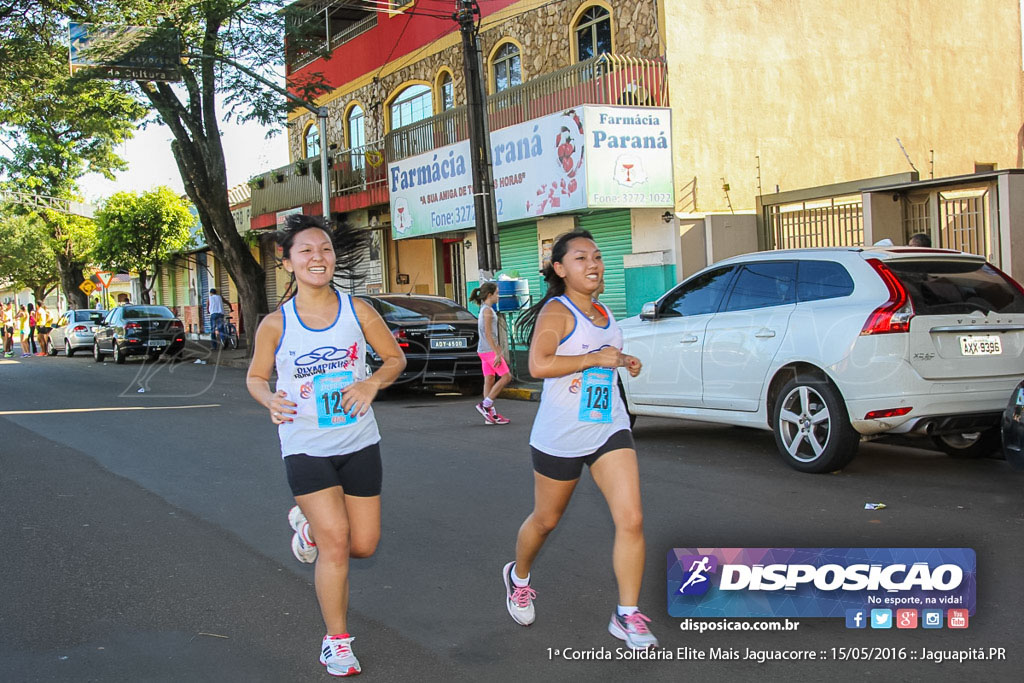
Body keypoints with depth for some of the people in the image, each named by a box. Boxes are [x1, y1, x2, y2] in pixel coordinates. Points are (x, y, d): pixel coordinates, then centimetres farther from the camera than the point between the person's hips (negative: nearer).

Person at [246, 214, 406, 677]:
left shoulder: (357, 310, -5)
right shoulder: (275, 324, -7)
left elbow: (395, 357, 6)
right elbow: (255, 377, 6)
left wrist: (372, 382, -15)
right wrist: (270, 401, -16)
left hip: (359, 443, 3)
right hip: (305, 448, -2)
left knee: (364, 545, 7)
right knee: (335, 544, -9)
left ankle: (308, 523, 40)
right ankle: (336, 639, 11)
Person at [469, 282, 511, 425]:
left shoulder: (485, 309, 17)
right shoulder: (487, 310, -13)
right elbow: (488, 334, -20)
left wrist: (499, 350, 25)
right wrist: (497, 354, -21)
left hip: (484, 350, 9)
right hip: (489, 350, -9)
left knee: (489, 381, 7)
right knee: (506, 377, -5)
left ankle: (490, 415, 7)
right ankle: (485, 405, -5)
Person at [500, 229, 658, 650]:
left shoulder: (604, 314, 11)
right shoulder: (556, 312, -13)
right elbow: (539, 365, -28)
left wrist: (624, 363, 10)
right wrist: (594, 358, -24)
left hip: (610, 430, 5)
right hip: (560, 437, -5)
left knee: (631, 520, -10)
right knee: (546, 520, 14)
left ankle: (627, 616, 0)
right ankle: (518, 577, 44)